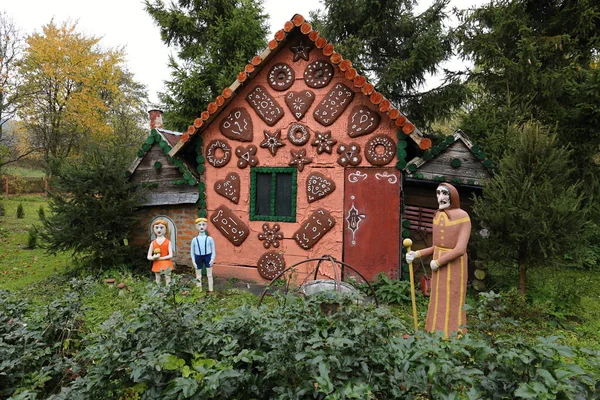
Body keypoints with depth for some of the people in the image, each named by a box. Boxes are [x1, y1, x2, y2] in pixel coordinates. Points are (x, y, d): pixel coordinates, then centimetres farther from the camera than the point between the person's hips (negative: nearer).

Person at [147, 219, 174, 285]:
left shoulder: (168, 242, -3)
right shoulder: (153, 243, 3)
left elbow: (170, 255, -11)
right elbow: (148, 256, 2)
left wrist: (160, 258, -18)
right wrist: (153, 258, -20)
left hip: (166, 265, -3)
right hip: (157, 265, 3)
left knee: (168, 281, 1)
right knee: (158, 282, 12)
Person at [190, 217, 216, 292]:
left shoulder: (209, 238, -6)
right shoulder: (194, 240, -3)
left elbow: (213, 250, -1)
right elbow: (192, 251, 4)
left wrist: (212, 259, -11)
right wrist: (193, 261, -2)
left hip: (208, 256, -1)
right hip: (198, 258, 2)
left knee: (209, 275, 6)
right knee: (198, 276, 9)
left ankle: (211, 290, 14)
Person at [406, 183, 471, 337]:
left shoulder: (462, 217, -14)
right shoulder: (437, 216, 7)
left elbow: (460, 249, -21)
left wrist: (437, 262, -14)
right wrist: (416, 254, 0)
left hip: (454, 266, -7)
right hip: (438, 265, 7)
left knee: (452, 304, 1)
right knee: (438, 303, 13)